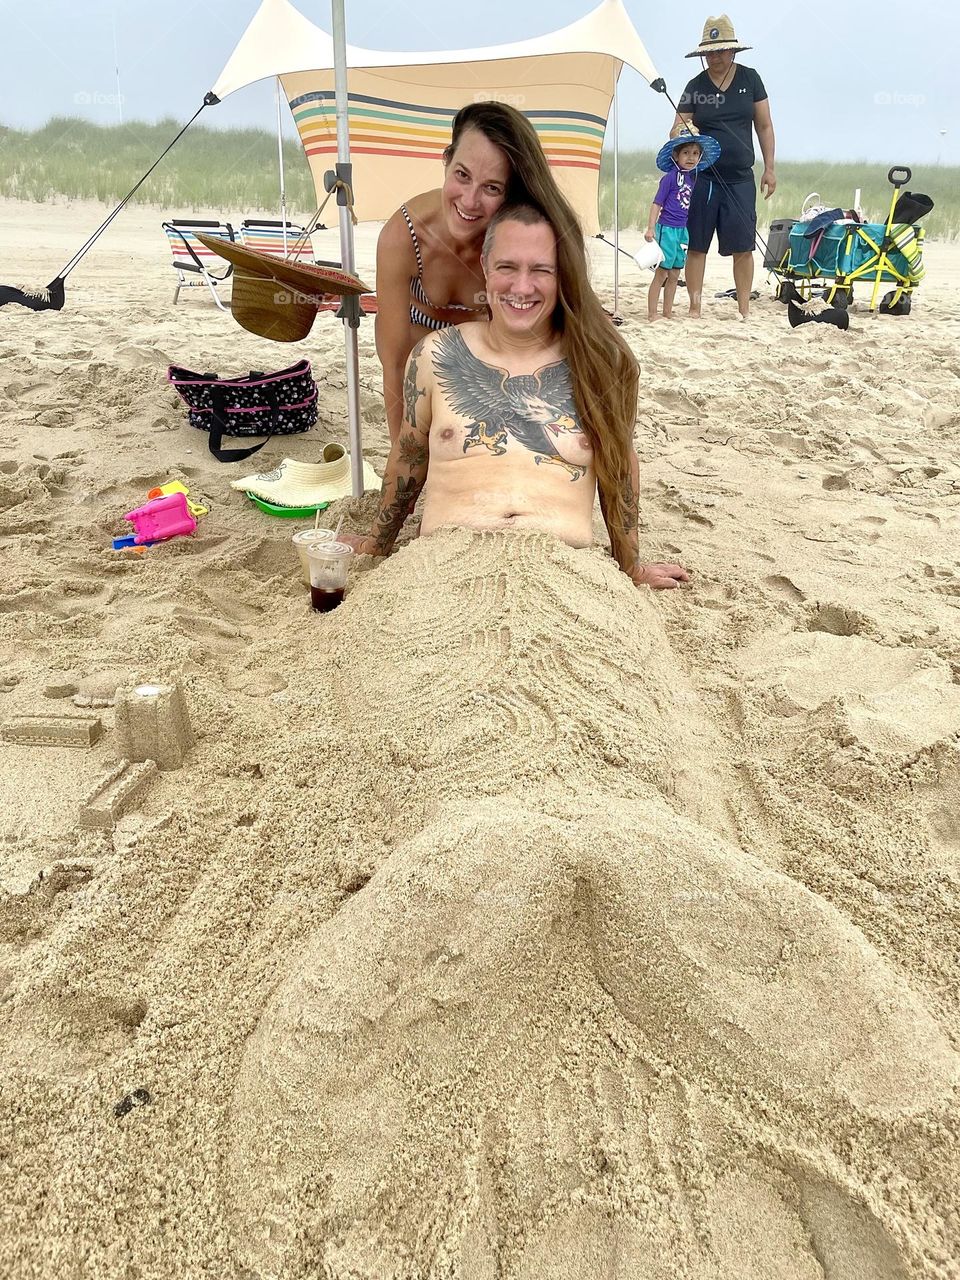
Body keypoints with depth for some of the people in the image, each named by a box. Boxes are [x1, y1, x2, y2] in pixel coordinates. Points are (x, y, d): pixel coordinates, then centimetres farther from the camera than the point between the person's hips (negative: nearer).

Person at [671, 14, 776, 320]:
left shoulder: (749, 79, 6)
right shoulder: (695, 86, 3)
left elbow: (764, 125, 9)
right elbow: (677, 127, 3)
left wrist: (769, 168, 4)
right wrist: (680, 132, -22)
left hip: (740, 179, 1)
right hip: (701, 177, -1)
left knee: (743, 247, 0)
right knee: (696, 245, 0)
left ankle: (744, 310, 9)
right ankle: (694, 307, 9)